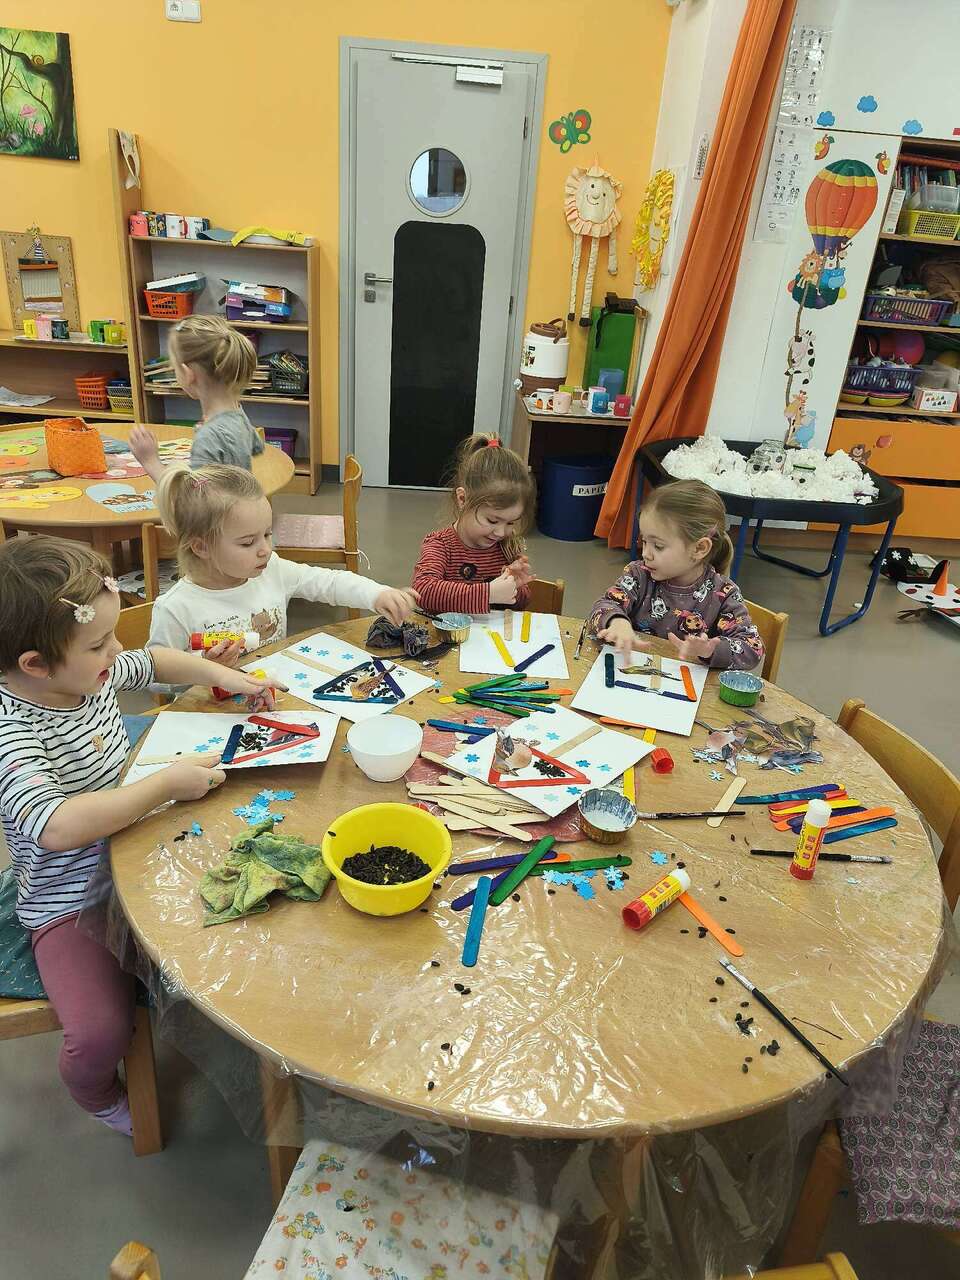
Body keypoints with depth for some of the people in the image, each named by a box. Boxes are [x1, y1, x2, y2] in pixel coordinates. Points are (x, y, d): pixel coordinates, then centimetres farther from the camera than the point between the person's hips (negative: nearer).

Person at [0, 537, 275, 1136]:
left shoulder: (94, 675, -6)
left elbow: (156, 660, 15)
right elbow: (58, 826, -43)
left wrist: (225, 676, 2)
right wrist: (167, 785, -35)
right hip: (71, 904, -7)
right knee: (100, 1033, -19)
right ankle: (98, 1096, 19)